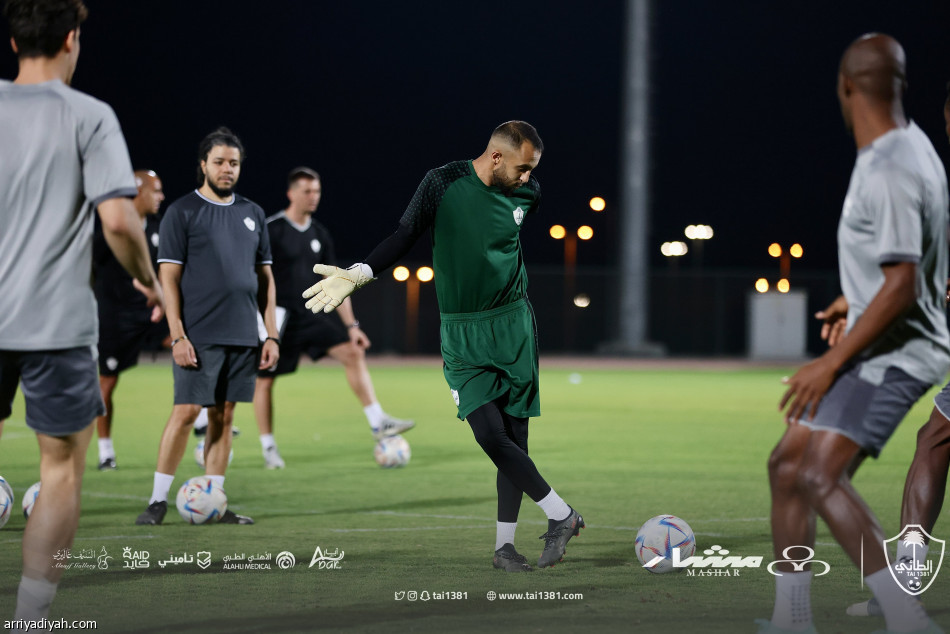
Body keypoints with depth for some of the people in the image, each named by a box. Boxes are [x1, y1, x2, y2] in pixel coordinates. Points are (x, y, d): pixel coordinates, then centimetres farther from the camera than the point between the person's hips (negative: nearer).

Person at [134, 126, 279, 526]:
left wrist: (271, 335, 9)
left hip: (243, 338, 5)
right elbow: (168, 278, -5)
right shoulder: (182, 212, -1)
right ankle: (158, 500, 0)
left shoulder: (252, 213, 14)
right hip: (199, 338, -5)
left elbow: (265, 278, 17)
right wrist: (178, 335, -13)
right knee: (186, 413, -8)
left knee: (224, 416, 6)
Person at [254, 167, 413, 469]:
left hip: (309, 315, 6)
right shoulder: (271, 229, -11)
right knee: (264, 379, 0)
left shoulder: (319, 234, 8)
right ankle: (268, 448, 14)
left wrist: (351, 325, 5)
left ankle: (378, 422, -8)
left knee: (353, 353, -7)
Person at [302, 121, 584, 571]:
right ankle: (562, 516, -3)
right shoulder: (443, 183, -9)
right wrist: (357, 274, -16)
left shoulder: (527, 194, 1)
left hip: (513, 326, 2)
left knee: (514, 436, -1)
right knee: (490, 433, -15)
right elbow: (405, 235, -4)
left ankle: (505, 544, 9)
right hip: (462, 335, -2)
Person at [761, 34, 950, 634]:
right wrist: (856, 298, 33)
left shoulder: (890, 170, -21)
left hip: (895, 352, -10)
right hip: (875, 350, 10)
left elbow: (902, 286, -26)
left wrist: (832, 364, -22)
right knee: (787, 465, 12)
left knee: (819, 474, -23)